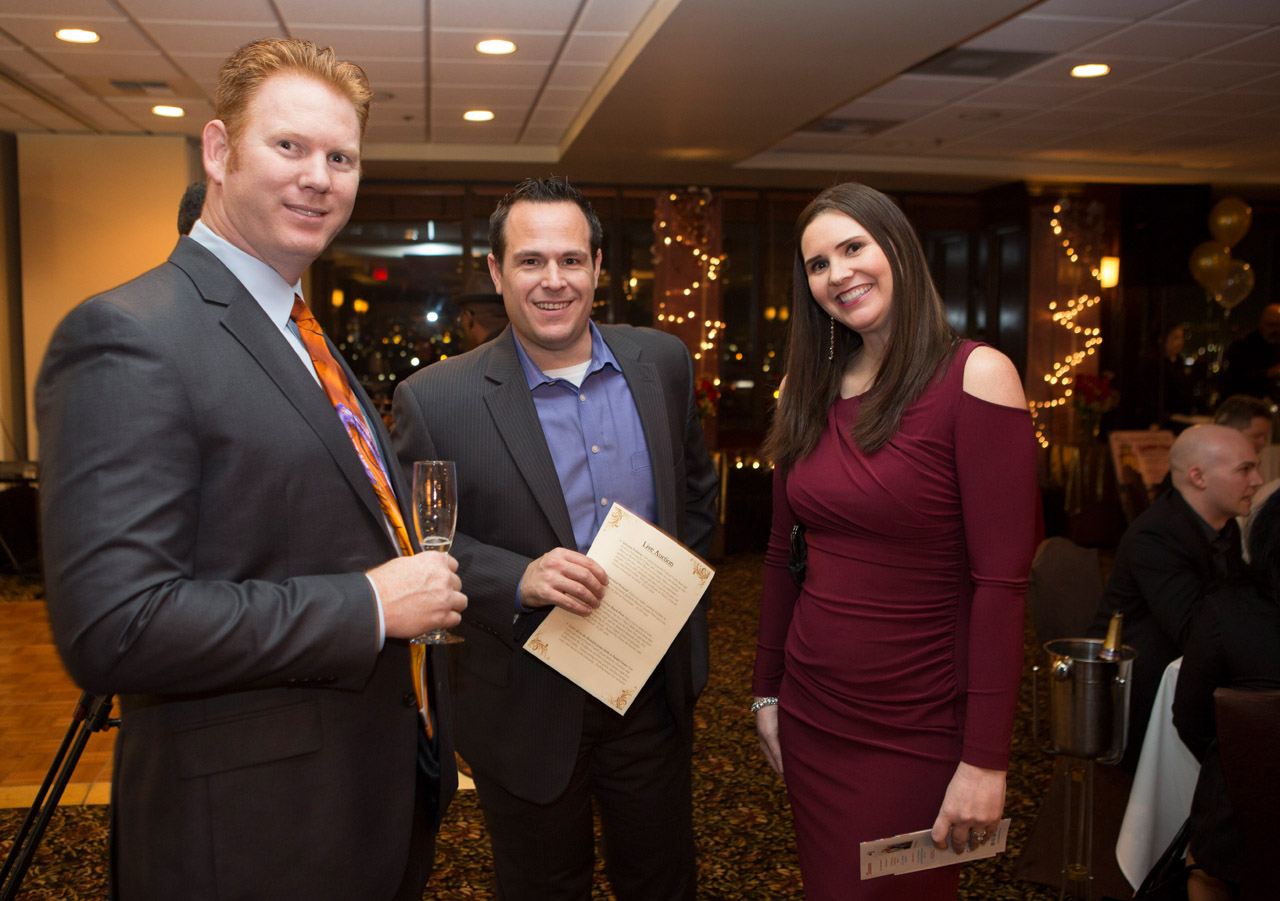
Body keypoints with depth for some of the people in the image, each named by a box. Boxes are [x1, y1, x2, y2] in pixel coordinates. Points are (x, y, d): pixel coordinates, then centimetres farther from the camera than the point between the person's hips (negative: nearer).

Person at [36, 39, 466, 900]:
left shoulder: (305, 339, 12)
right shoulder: (132, 336, -18)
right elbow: (112, 626, -25)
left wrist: (419, 581, 5)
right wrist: (368, 604, -21)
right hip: (255, 826, -8)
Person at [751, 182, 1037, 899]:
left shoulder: (974, 376, -14)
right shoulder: (811, 393, 4)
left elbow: (1002, 580, -18)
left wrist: (986, 760, -19)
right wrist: (767, 688, 11)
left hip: (915, 725, -5)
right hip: (811, 712, 5)